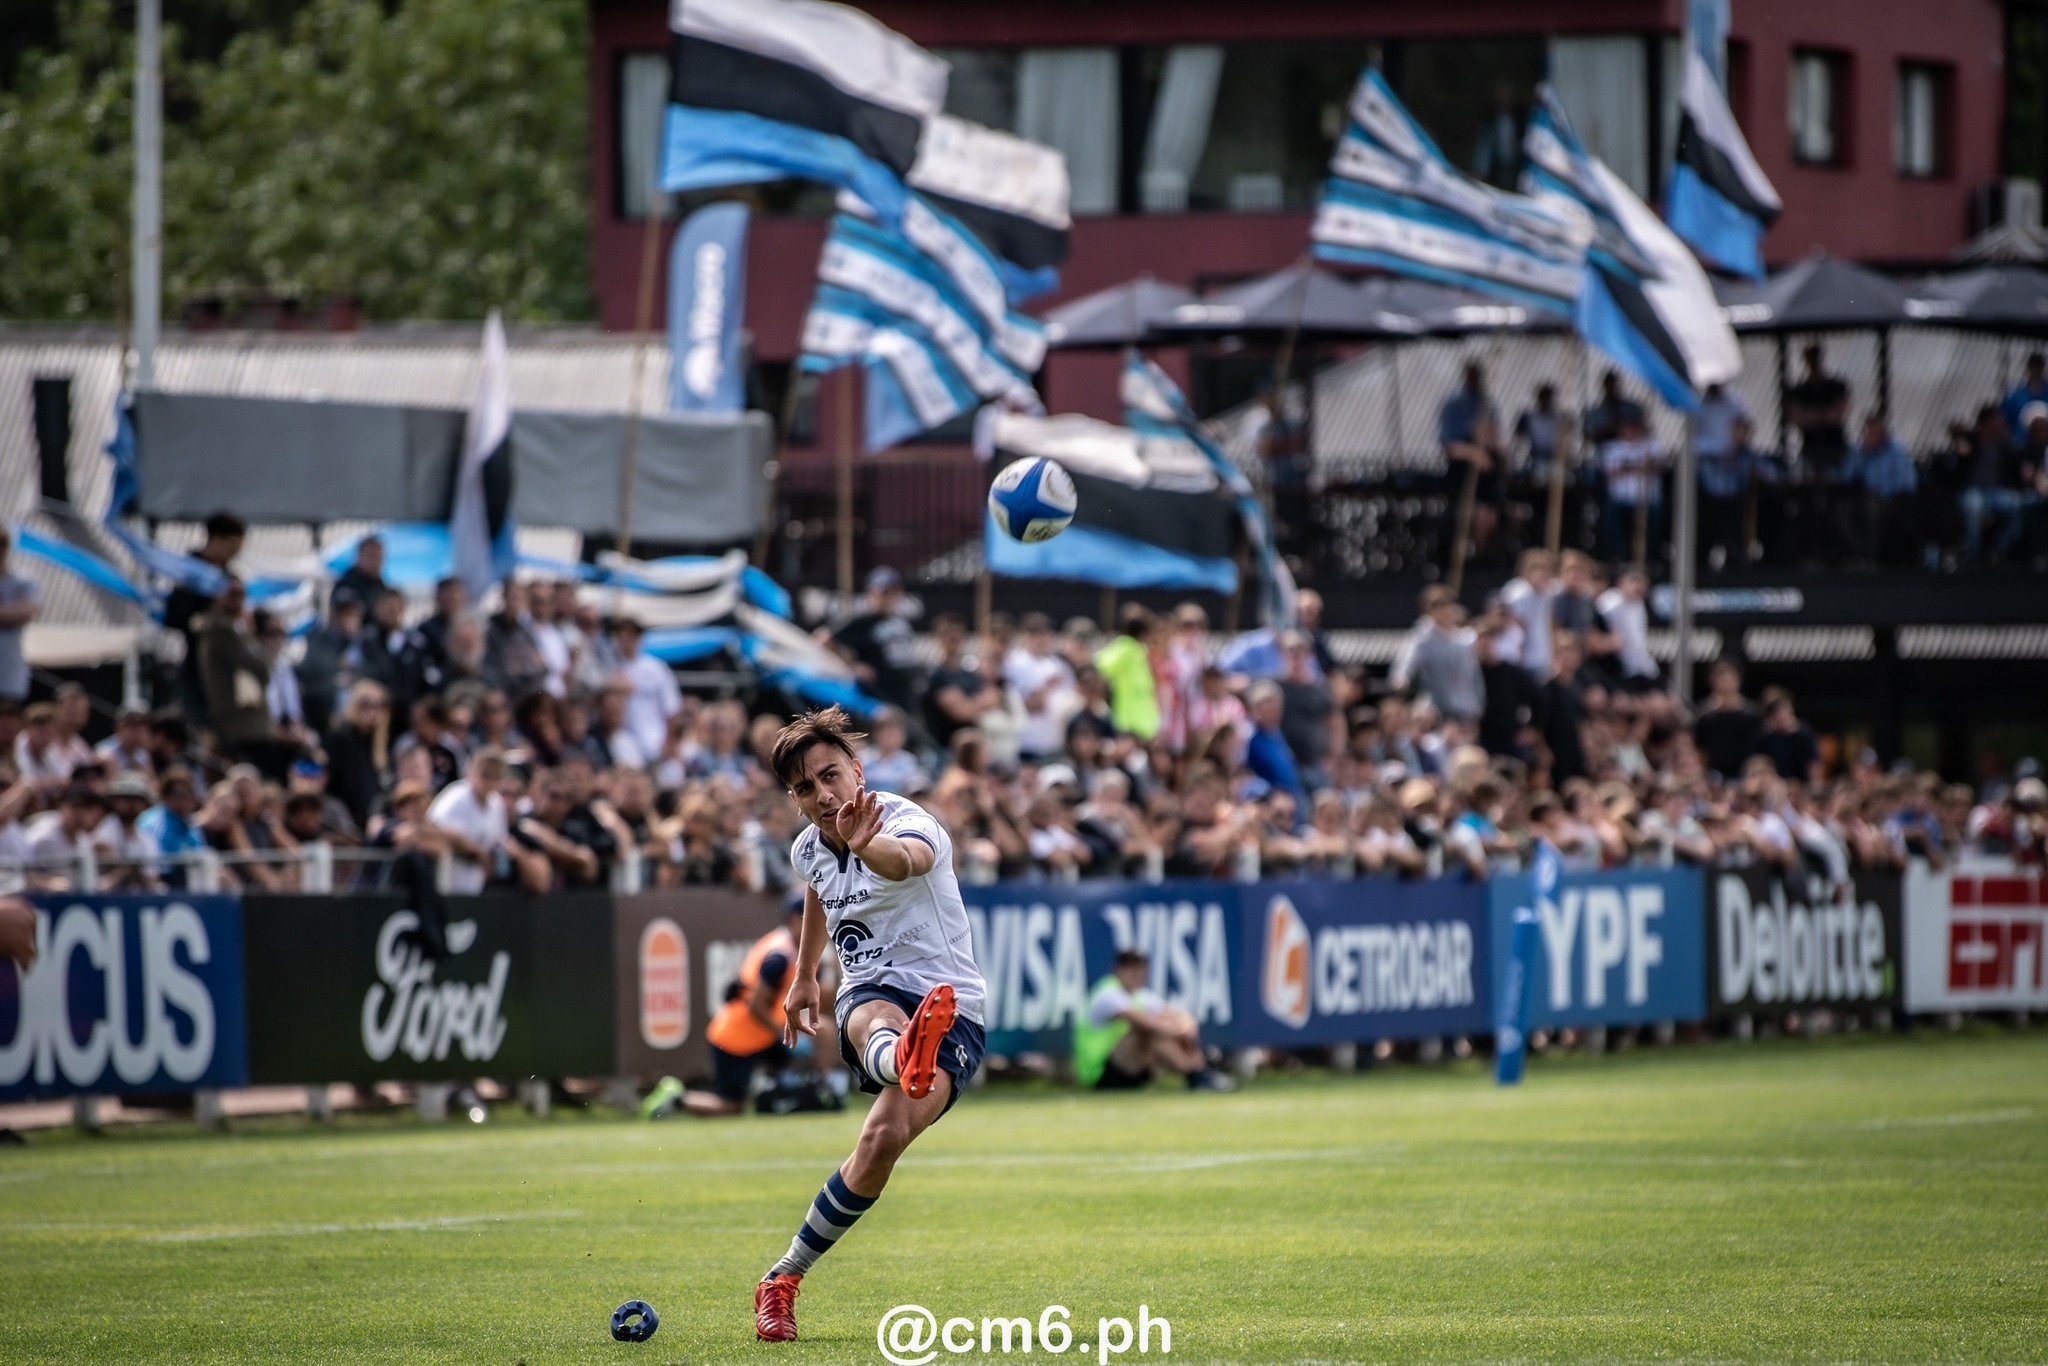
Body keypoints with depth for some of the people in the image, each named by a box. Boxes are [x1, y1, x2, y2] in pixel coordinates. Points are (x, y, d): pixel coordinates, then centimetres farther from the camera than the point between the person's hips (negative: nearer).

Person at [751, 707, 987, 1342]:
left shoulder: (908, 823, -17)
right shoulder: (808, 850, 6)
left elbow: (908, 859, -44)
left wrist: (867, 845, -66)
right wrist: (804, 975, 41)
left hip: (952, 1012, -4)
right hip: (870, 995, 4)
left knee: (882, 1144, -24)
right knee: (874, 1022, -37)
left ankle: (784, 1278, -5)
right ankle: (905, 1061, -78)